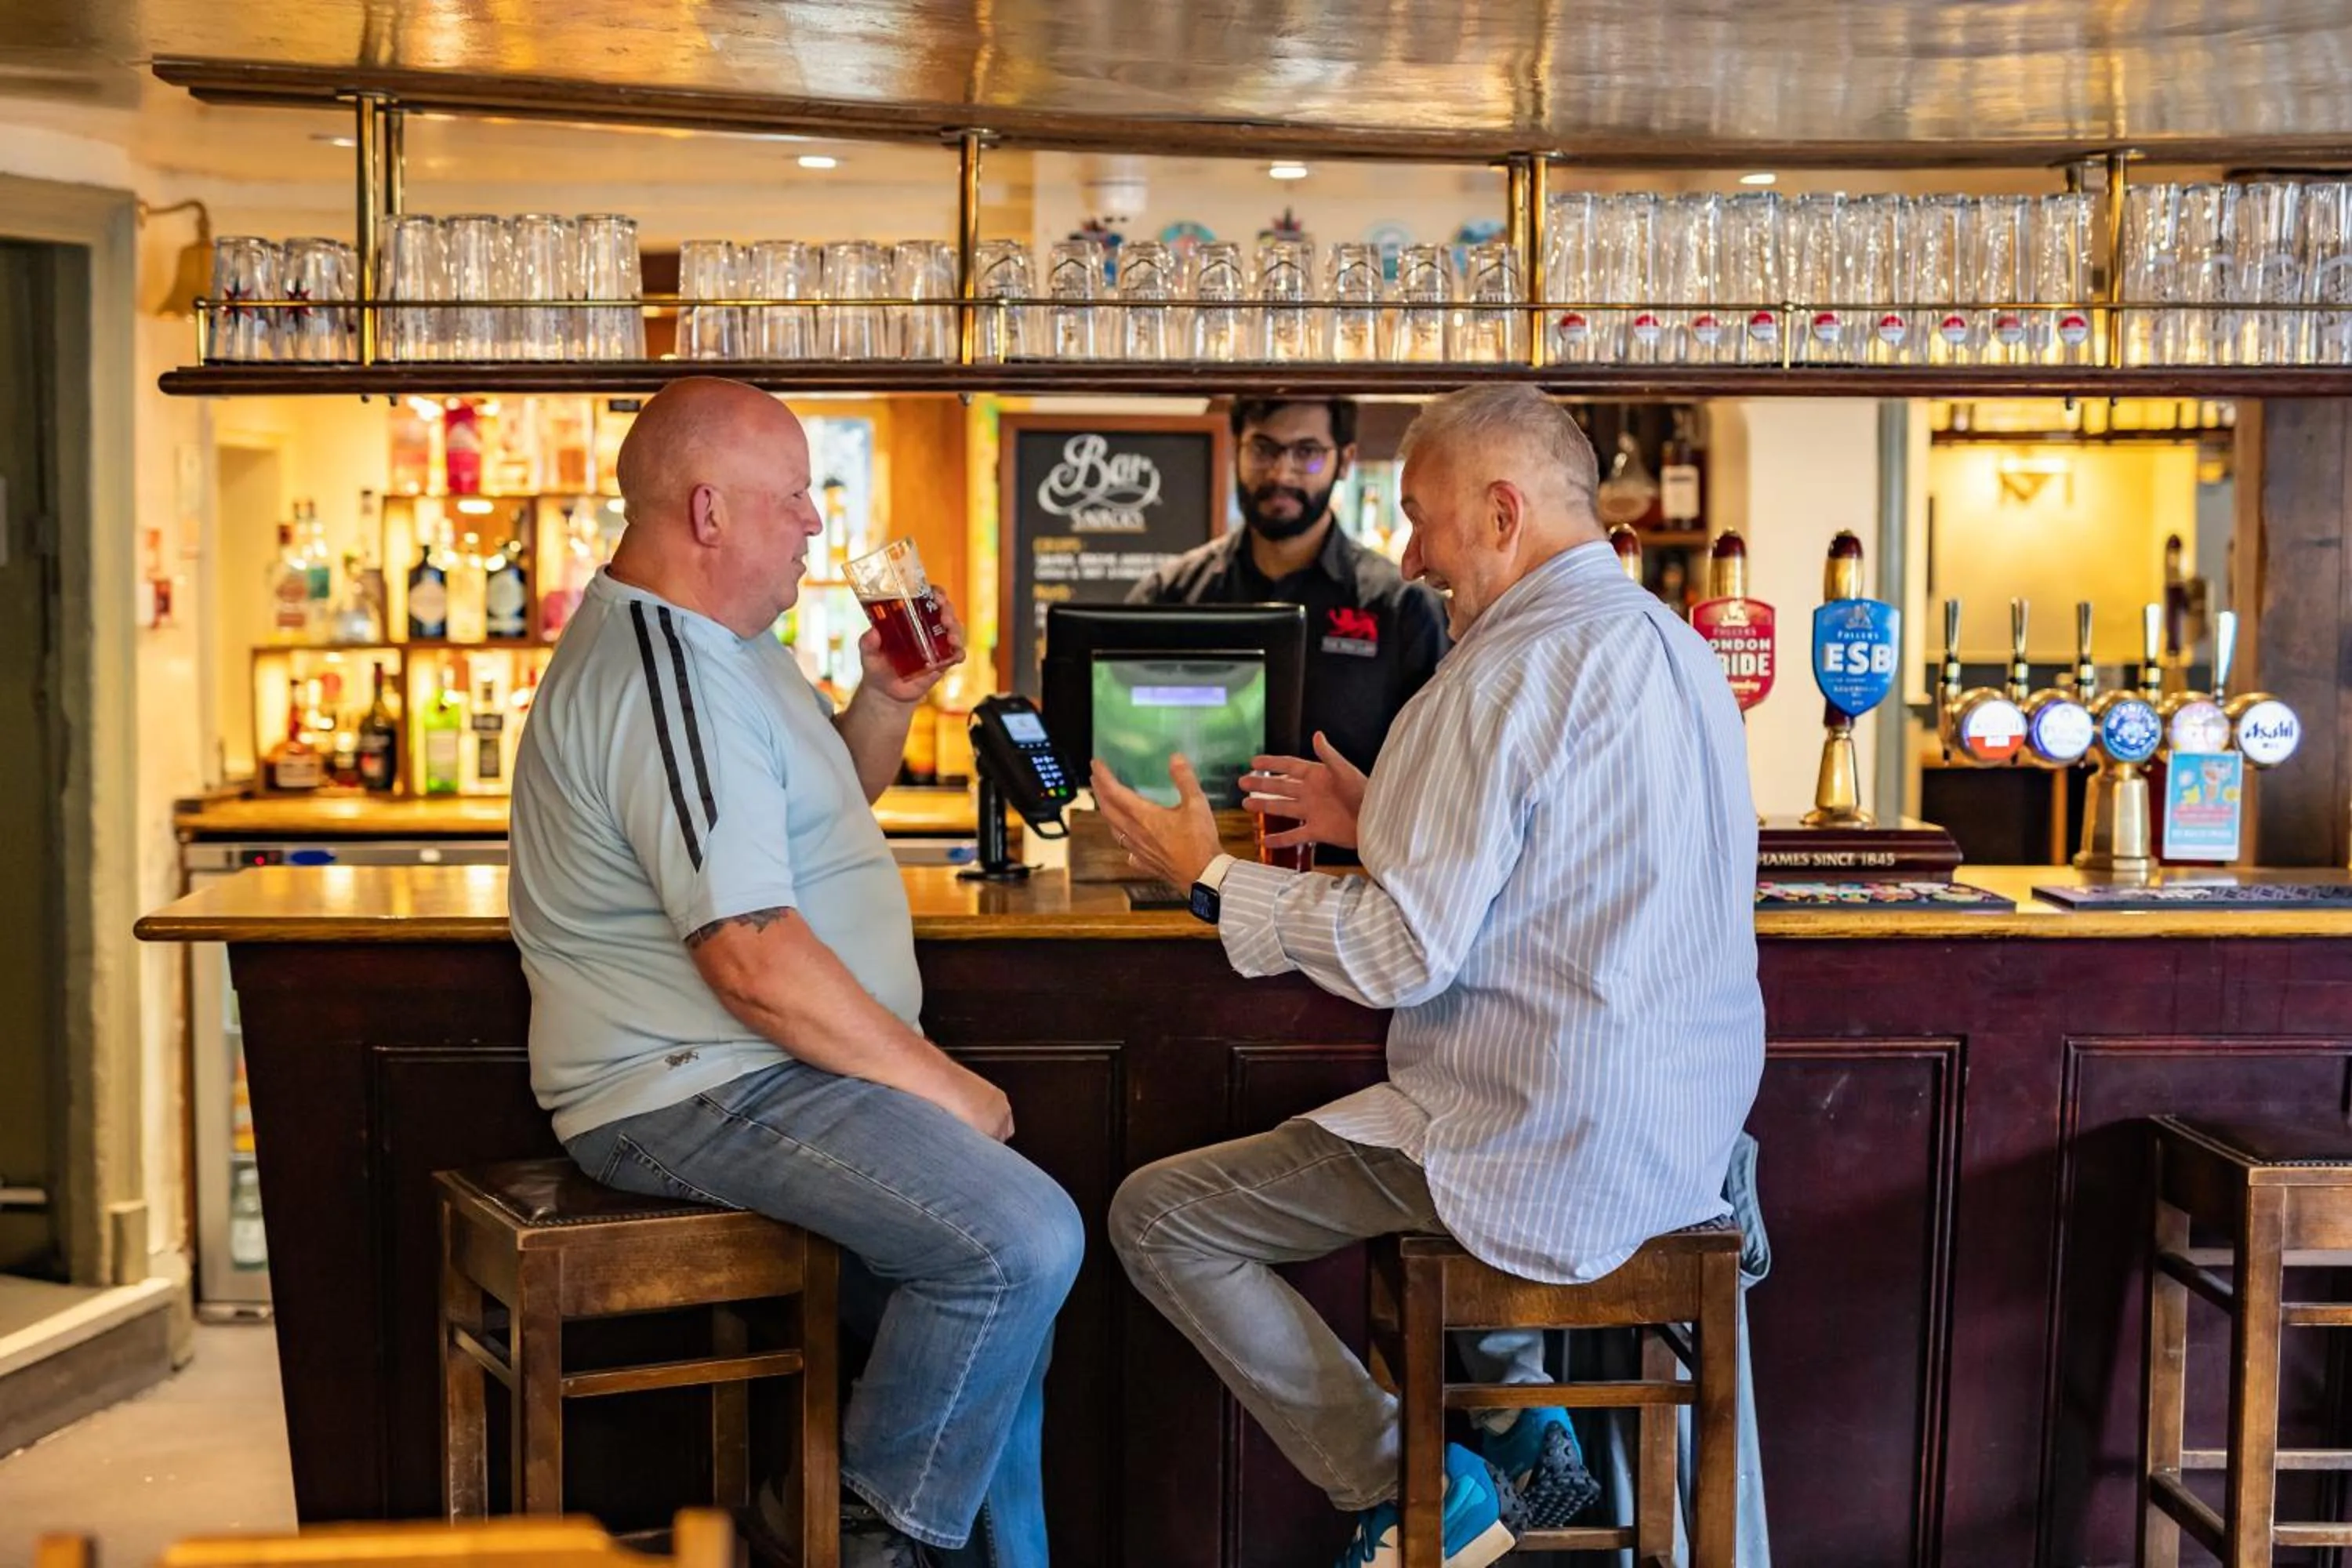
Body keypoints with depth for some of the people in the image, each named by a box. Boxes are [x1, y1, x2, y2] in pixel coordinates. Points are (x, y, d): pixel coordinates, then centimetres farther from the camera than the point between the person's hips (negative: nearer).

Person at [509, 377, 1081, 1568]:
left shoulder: (724, 642, 15)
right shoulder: (664, 679, -20)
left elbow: (824, 804, 29)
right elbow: (754, 957, -25)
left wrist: (887, 702, 9)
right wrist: (938, 1082, -17)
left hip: (748, 1068, 11)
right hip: (698, 1093, -11)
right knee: (1022, 1240, -23)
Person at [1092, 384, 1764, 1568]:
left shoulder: (1509, 672, -18)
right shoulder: (1672, 647, 11)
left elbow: (1402, 954, -20)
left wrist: (1210, 874, -8)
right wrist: (1385, 826, 18)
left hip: (1557, 1153, -10)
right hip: (1684, 1126, 10)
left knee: (1157, 1217, 1)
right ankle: (1522, 1427, 27)